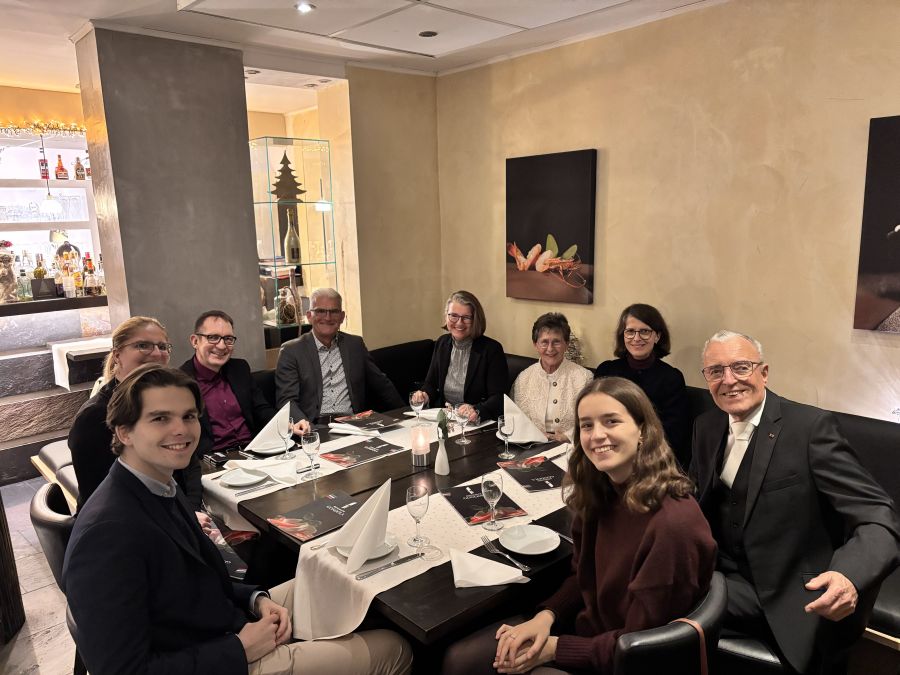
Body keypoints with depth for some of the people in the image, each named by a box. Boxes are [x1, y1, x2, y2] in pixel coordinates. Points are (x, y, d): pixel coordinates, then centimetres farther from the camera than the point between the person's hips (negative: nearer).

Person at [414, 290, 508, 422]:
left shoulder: (492, 349, -8)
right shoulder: (442, 343, 10)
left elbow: (499, 398, -12)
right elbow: (431, 383, 19)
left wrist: (477, 411, -30)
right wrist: (425, 395, -3)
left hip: (480, 423, -4)